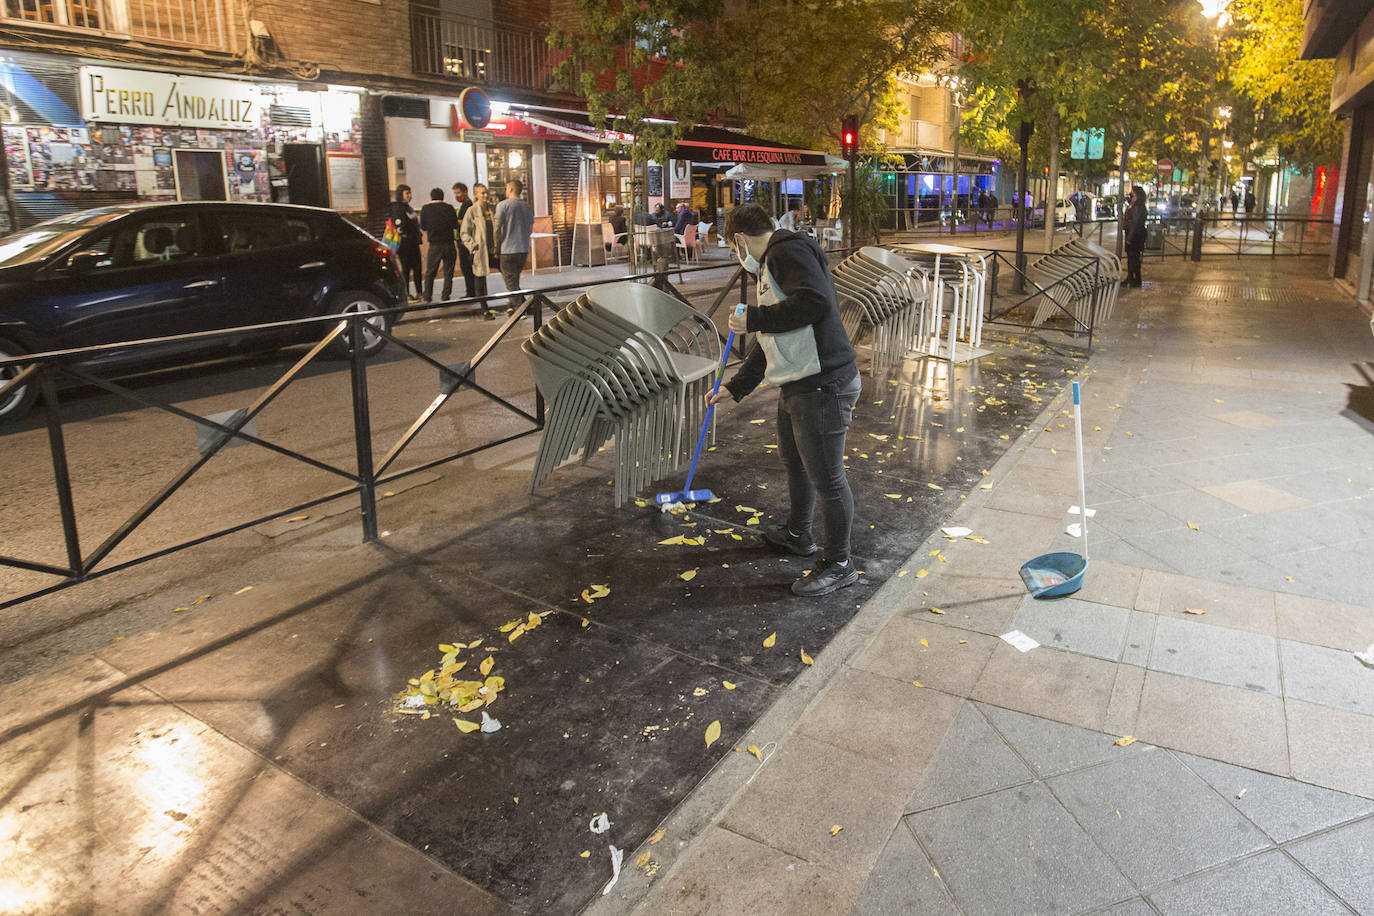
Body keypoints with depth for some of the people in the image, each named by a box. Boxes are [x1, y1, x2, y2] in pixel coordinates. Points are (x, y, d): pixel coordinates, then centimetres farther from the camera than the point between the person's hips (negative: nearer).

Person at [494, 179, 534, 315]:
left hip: (508, 249, -6)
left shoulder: (503, 205, -9)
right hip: (524, 249, 6)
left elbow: (497, 227, -11)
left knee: (510, 280, 1)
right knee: (515, 279, 19)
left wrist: (497, 245, -1)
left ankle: (520, 308, -2)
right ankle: (514, 305, 23)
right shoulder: (527, 206, 10)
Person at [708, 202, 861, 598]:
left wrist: (753, 318, -19)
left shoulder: (789, 250, -11)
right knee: (794, 460, 26)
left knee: (826, 478, -1)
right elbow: (768, 343, 28)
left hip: (823, 386, -11)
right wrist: (734, 387, 29)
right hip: (796, 387, 11)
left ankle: (839, 564, 14)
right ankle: (797, 534, 47)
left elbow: (815, 301, -29)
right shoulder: (771, 267, 22)